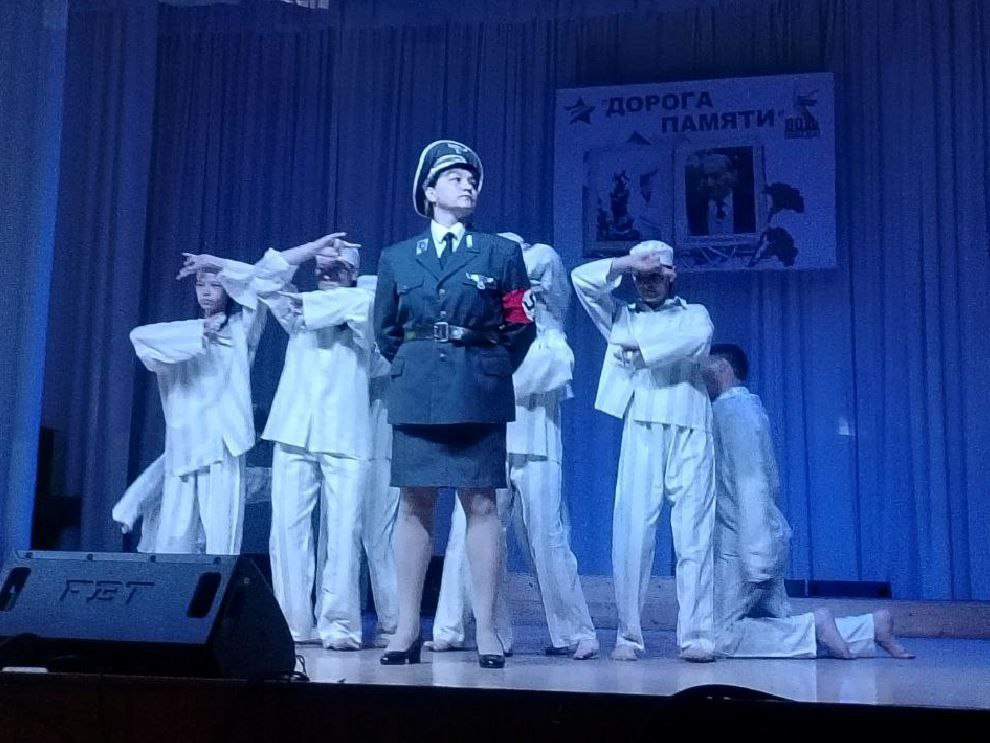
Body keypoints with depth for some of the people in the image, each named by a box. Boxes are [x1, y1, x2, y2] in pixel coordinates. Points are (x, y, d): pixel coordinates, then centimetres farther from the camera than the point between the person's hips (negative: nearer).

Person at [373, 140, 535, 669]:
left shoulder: (501, 253, 8)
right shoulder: (397, 257, 12)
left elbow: (521, 327, 8)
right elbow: (385, 331, 17)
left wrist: (490, 370, 6)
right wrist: (413, 369, 12)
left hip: (478, 393, -1)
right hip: (415, 393, 2)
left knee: (480, 505, -3)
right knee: (414, 504, 2)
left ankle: (486, 629, 0)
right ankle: (407, 628, 7)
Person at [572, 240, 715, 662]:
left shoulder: (693, 314, 19)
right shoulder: (622, 318, 23)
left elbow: (697, 341, -5)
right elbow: (582, 278, 11)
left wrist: (642, 349, -4)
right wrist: (629, 262, 6)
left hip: (689, 430, -1)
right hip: (640, 430, 1)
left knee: (693, 532, -7)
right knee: (632, 530, -6)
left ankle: (696, 635, -8)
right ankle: (628, 634, -1)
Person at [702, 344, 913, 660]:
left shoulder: (730, 410, -10)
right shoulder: (745, 406, 17)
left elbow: (750, 485, -19)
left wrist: (753, 558, -22)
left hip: (738, 546, -9)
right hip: (765, 542, 9)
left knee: (723, 638, -6)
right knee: (781, 627, 12)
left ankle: (815, 626, -10)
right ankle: (872, 626, 8)